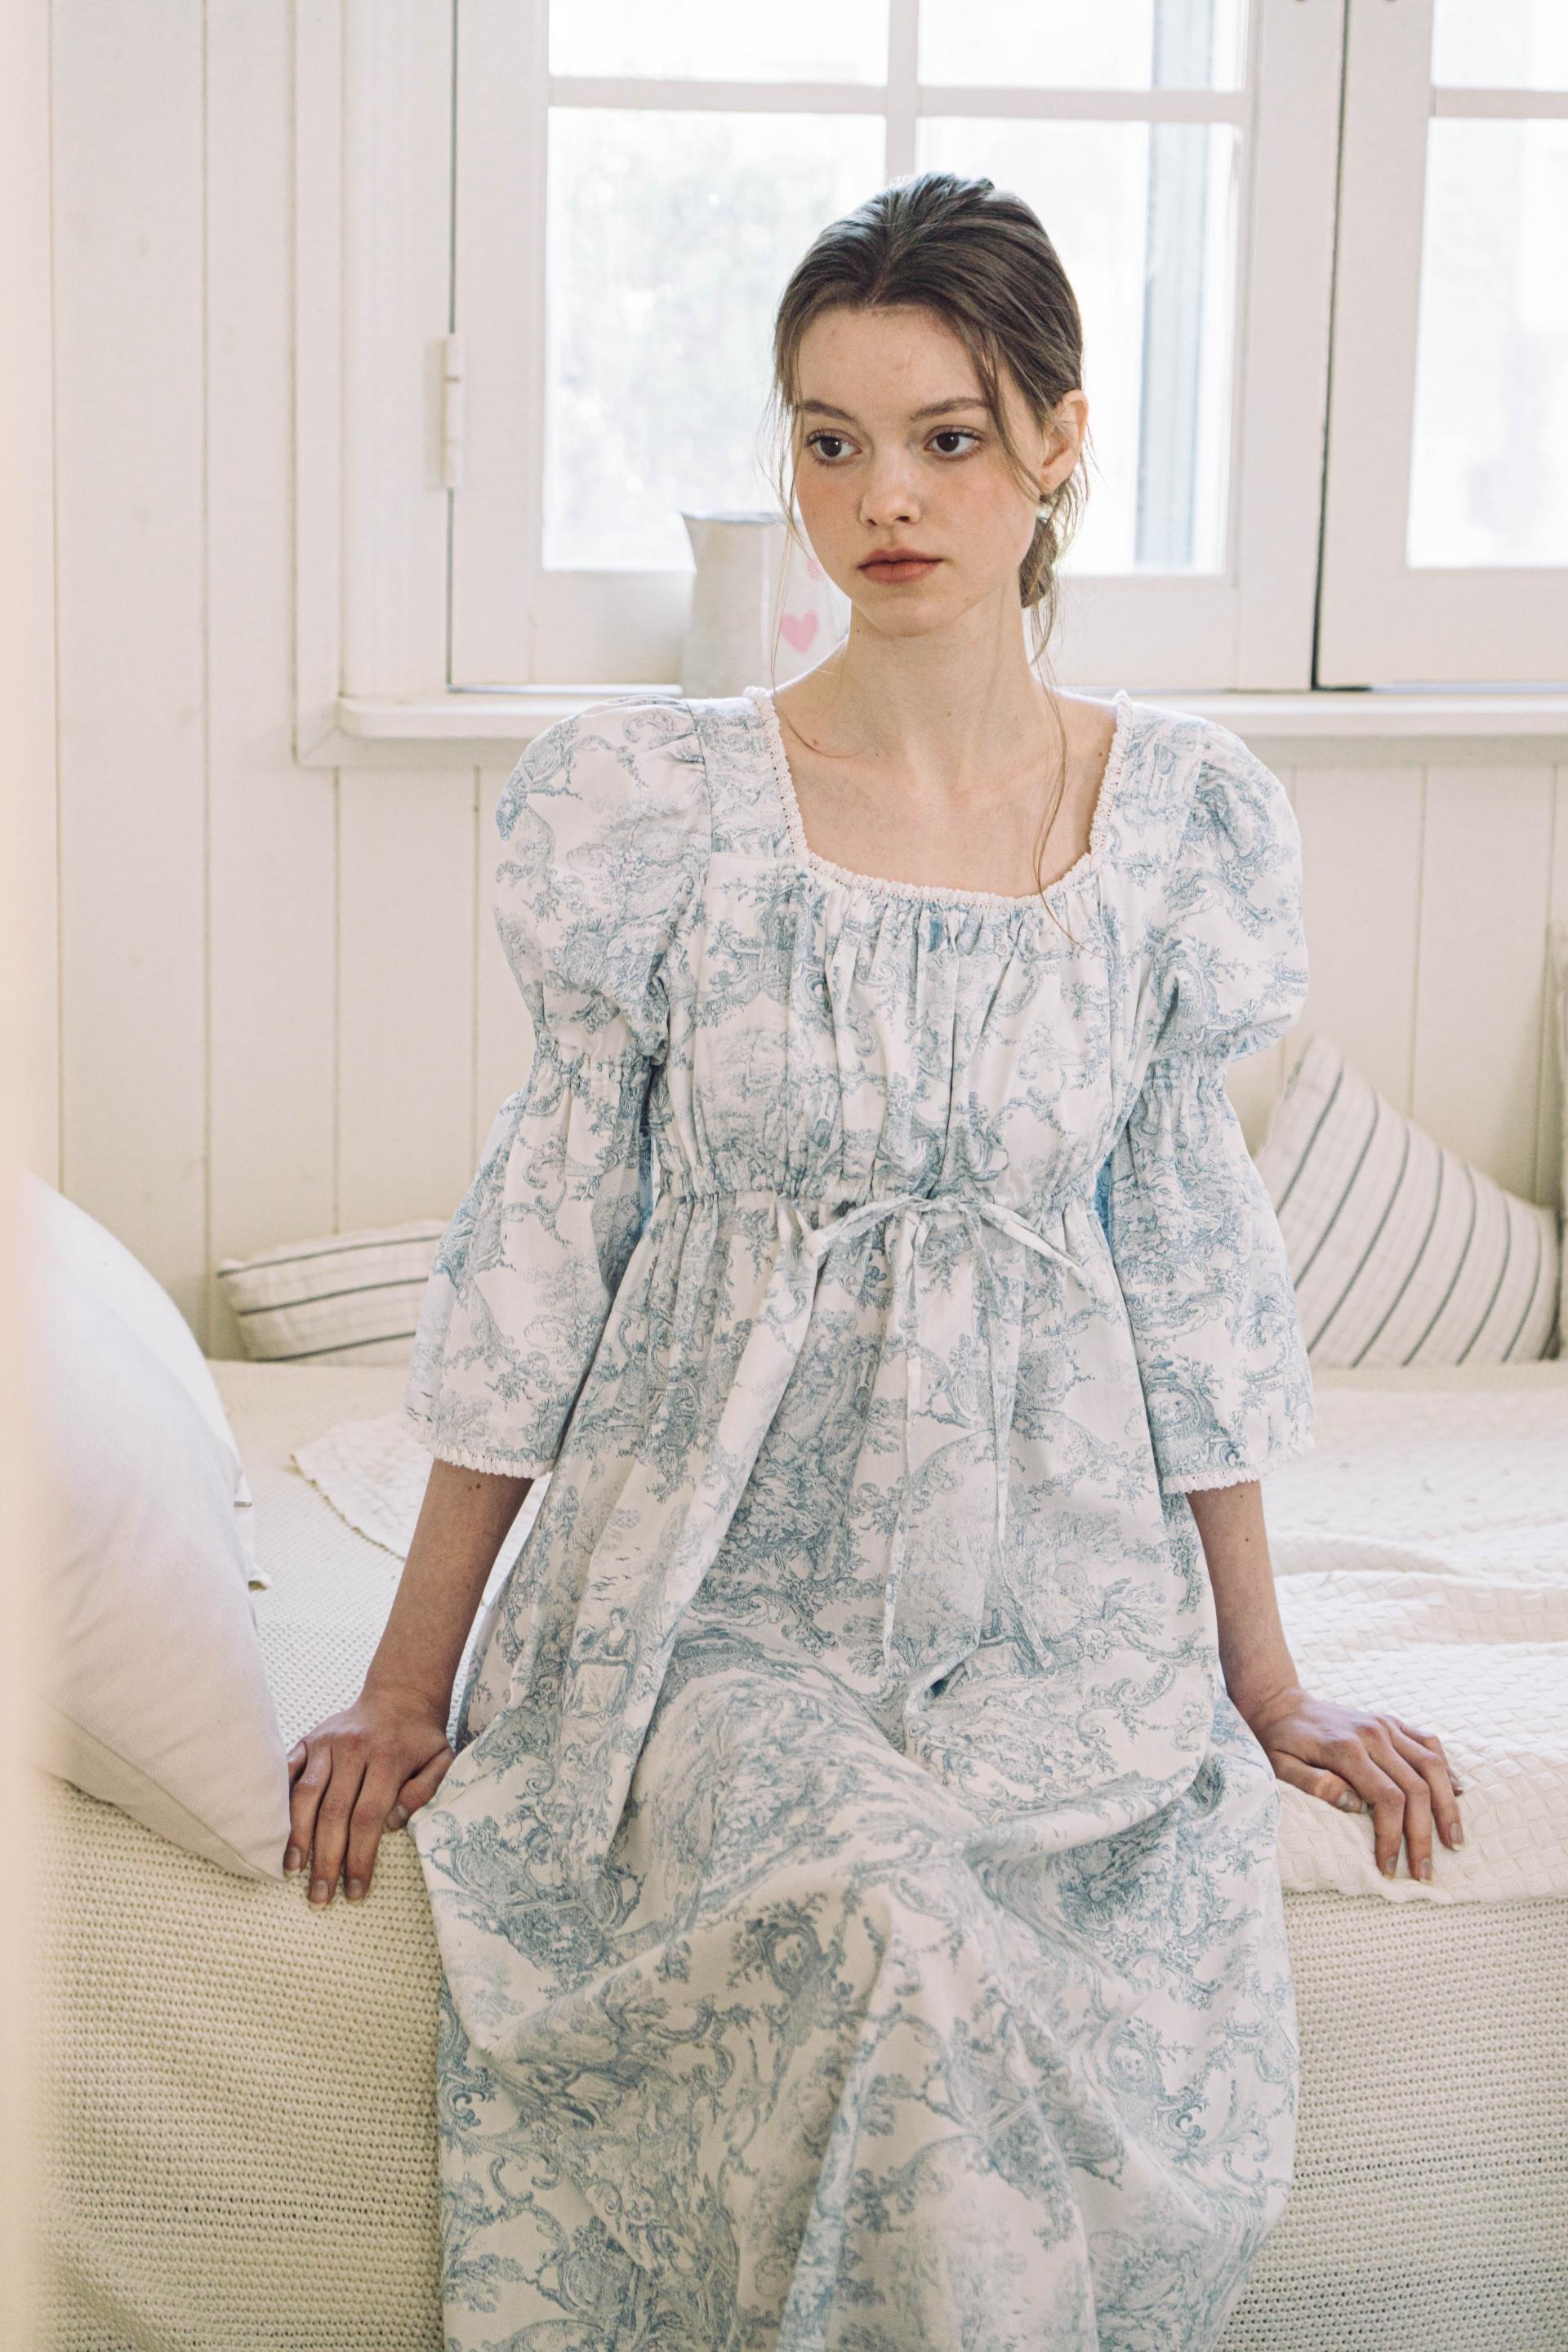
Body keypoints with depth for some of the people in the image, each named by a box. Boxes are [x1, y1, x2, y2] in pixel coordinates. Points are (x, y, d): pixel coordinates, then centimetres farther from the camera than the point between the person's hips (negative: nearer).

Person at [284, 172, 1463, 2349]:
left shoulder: (1185, 814, 3)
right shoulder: (657, 799, -3)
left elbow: (1188, 1254, 9)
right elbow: (551, 1233, 1)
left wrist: (1267, 1684, 10)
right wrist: (409, 1681, 1)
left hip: (1052, 1587, 2)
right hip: (718, 1576, -2)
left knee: (1180, 2144, -22)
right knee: (896, 1951, -32)